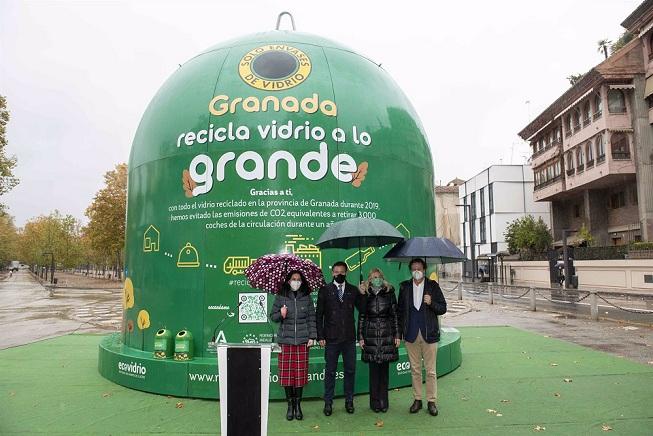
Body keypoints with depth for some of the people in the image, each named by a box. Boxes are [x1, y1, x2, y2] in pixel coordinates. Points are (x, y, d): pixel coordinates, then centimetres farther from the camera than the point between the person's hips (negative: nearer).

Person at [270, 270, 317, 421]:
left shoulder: (307, 298, 6)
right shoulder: (281, 297, 3)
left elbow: (311, 318, 7)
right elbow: (273, 316, 7)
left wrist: (312, 337, 1)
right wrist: (280, 315, -14)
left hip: (302, 340, 1)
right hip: (286, 340, 0)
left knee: (300, 372, 1)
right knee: (286, 372, 0)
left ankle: (298, 405, 16)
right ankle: (290, 404, 15)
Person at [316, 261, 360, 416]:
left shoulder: (353, 290, 7)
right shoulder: (325, 290, 2)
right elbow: (319, 314, 1)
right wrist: (320, 336, -4)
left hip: (349, 337, 2)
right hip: (331, 338, -2)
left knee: (350, 370, 9)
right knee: (330, 371, 6)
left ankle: (349, 401, 23)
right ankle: (328, 402, 18)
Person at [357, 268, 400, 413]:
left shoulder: (389, 292, 4)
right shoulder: (365, 294, 3)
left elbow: (395, 314, 5)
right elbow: (361, 316, 5)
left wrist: (397, 335, 2)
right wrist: (360, 337, 1)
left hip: (387, 335, 0)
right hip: (370, 334, 0)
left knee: (384, 369, 4)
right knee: (373, 369, 3)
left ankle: (383, 402, 15)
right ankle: (375, 402, 14)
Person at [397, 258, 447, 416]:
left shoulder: (433, 286, 0)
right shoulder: (404, 286, 5)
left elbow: (443, 308, 1)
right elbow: (400, 310, 8)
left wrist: (431, 303, -19)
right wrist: (399, 332, 5)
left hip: (429, 334, -2)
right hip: (411, 334, 2)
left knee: (430, 371, 4)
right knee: (415, 370, 11)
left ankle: (432, 401, 16)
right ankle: (417, 399, 23)